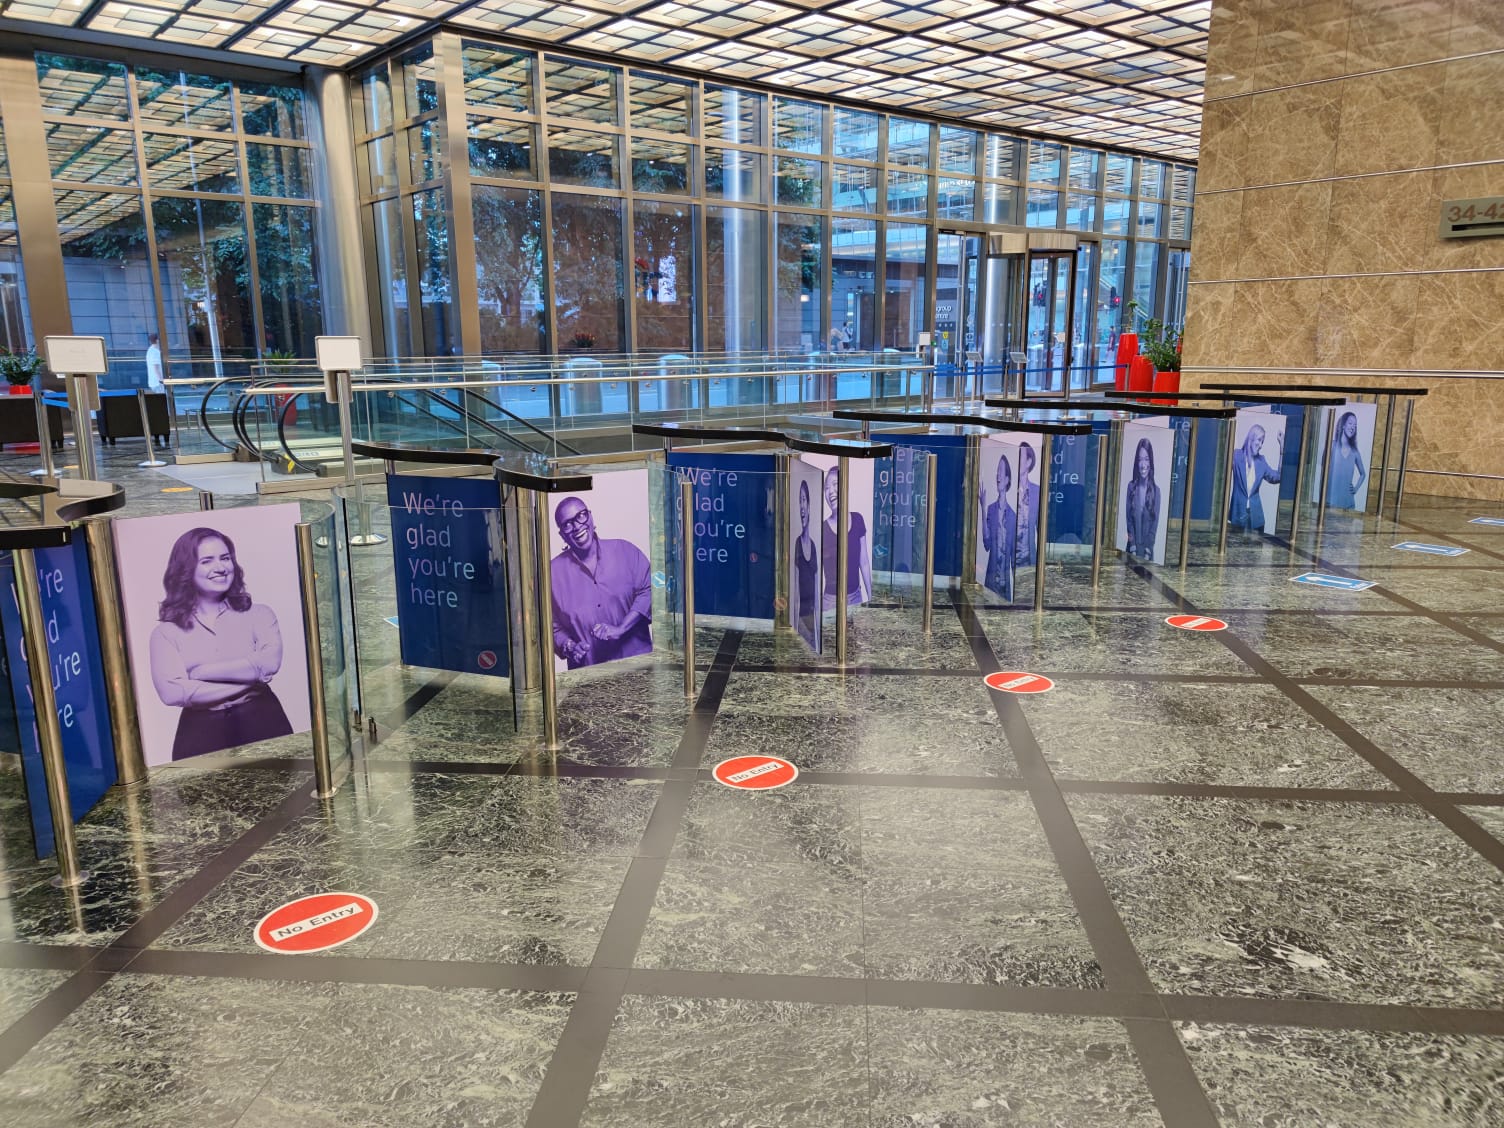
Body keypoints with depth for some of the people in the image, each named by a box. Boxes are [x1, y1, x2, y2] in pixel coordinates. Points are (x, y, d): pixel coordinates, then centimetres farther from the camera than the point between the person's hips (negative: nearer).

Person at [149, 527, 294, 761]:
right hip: (202, 727, 0)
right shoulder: (166, 632, 8)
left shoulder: (258, 614, 11)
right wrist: (250, 677, -7)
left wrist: (200, 672, -3)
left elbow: (269, 663, -6)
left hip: (259, 718, 0)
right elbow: (172, 693, -6)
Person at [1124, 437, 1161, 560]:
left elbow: (1155, 522, -3)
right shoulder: (1131, 486, -2)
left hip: (1148, 546, -1)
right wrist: (1133, 547, -9)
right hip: (1132, 545, 1)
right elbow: (1128, 517, -2)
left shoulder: (1156, 489, -4)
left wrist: (1148, 551, -10)